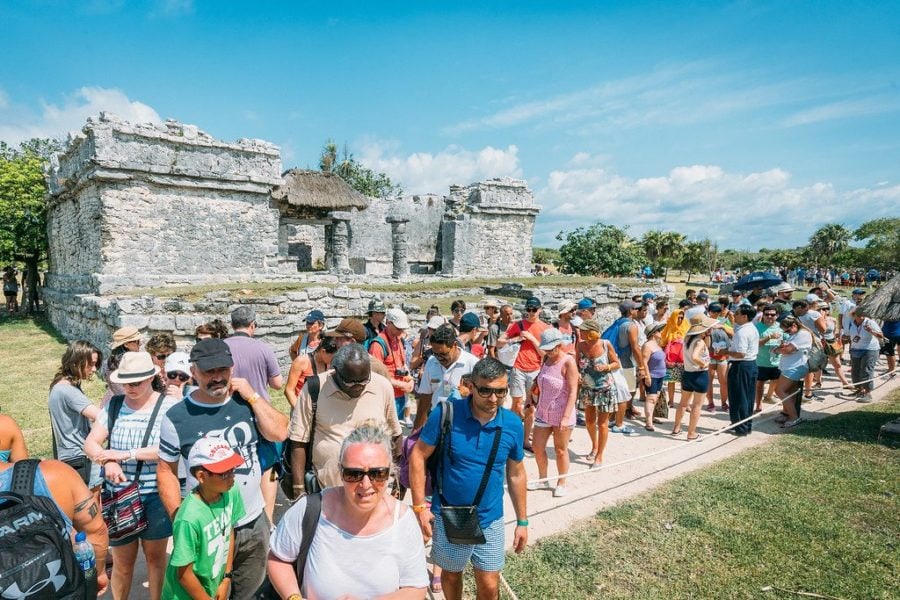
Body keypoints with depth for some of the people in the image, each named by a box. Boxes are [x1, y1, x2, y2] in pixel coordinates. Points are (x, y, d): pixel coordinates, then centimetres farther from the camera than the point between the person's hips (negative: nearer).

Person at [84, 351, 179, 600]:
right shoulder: (113, 405, 0)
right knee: (122, 562, 14)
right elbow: (90, 443, -1)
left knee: (155, 555, 15)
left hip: (156, 496, -2)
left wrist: (125, 454, -22)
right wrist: (108, 461, -21)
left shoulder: (169, 405, -12)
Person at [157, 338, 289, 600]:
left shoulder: (246, 401, -5)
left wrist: (253, 396, -16)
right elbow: (166, 471, -6)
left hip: (254, 522, 3)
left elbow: (280, 433, -13)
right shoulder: (176, 417, -13)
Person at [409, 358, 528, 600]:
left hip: (490, 520, 1)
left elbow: (515, 473, 3)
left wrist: (522, 521, 8)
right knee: (451, 575, 22)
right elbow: (418, 456, -11)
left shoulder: (513, 424, -10)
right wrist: (419, 506, -14)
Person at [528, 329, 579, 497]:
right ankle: (543, 480, 29)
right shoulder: (546, 359, 5)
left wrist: (566, 417, -25)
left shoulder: (568, 362, -16)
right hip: (543, 412, 6)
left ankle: (561, 484, 27)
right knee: (537, 447, 10)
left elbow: (573, 391, -20)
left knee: (560, 450, 9)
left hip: (561, 415, -6)